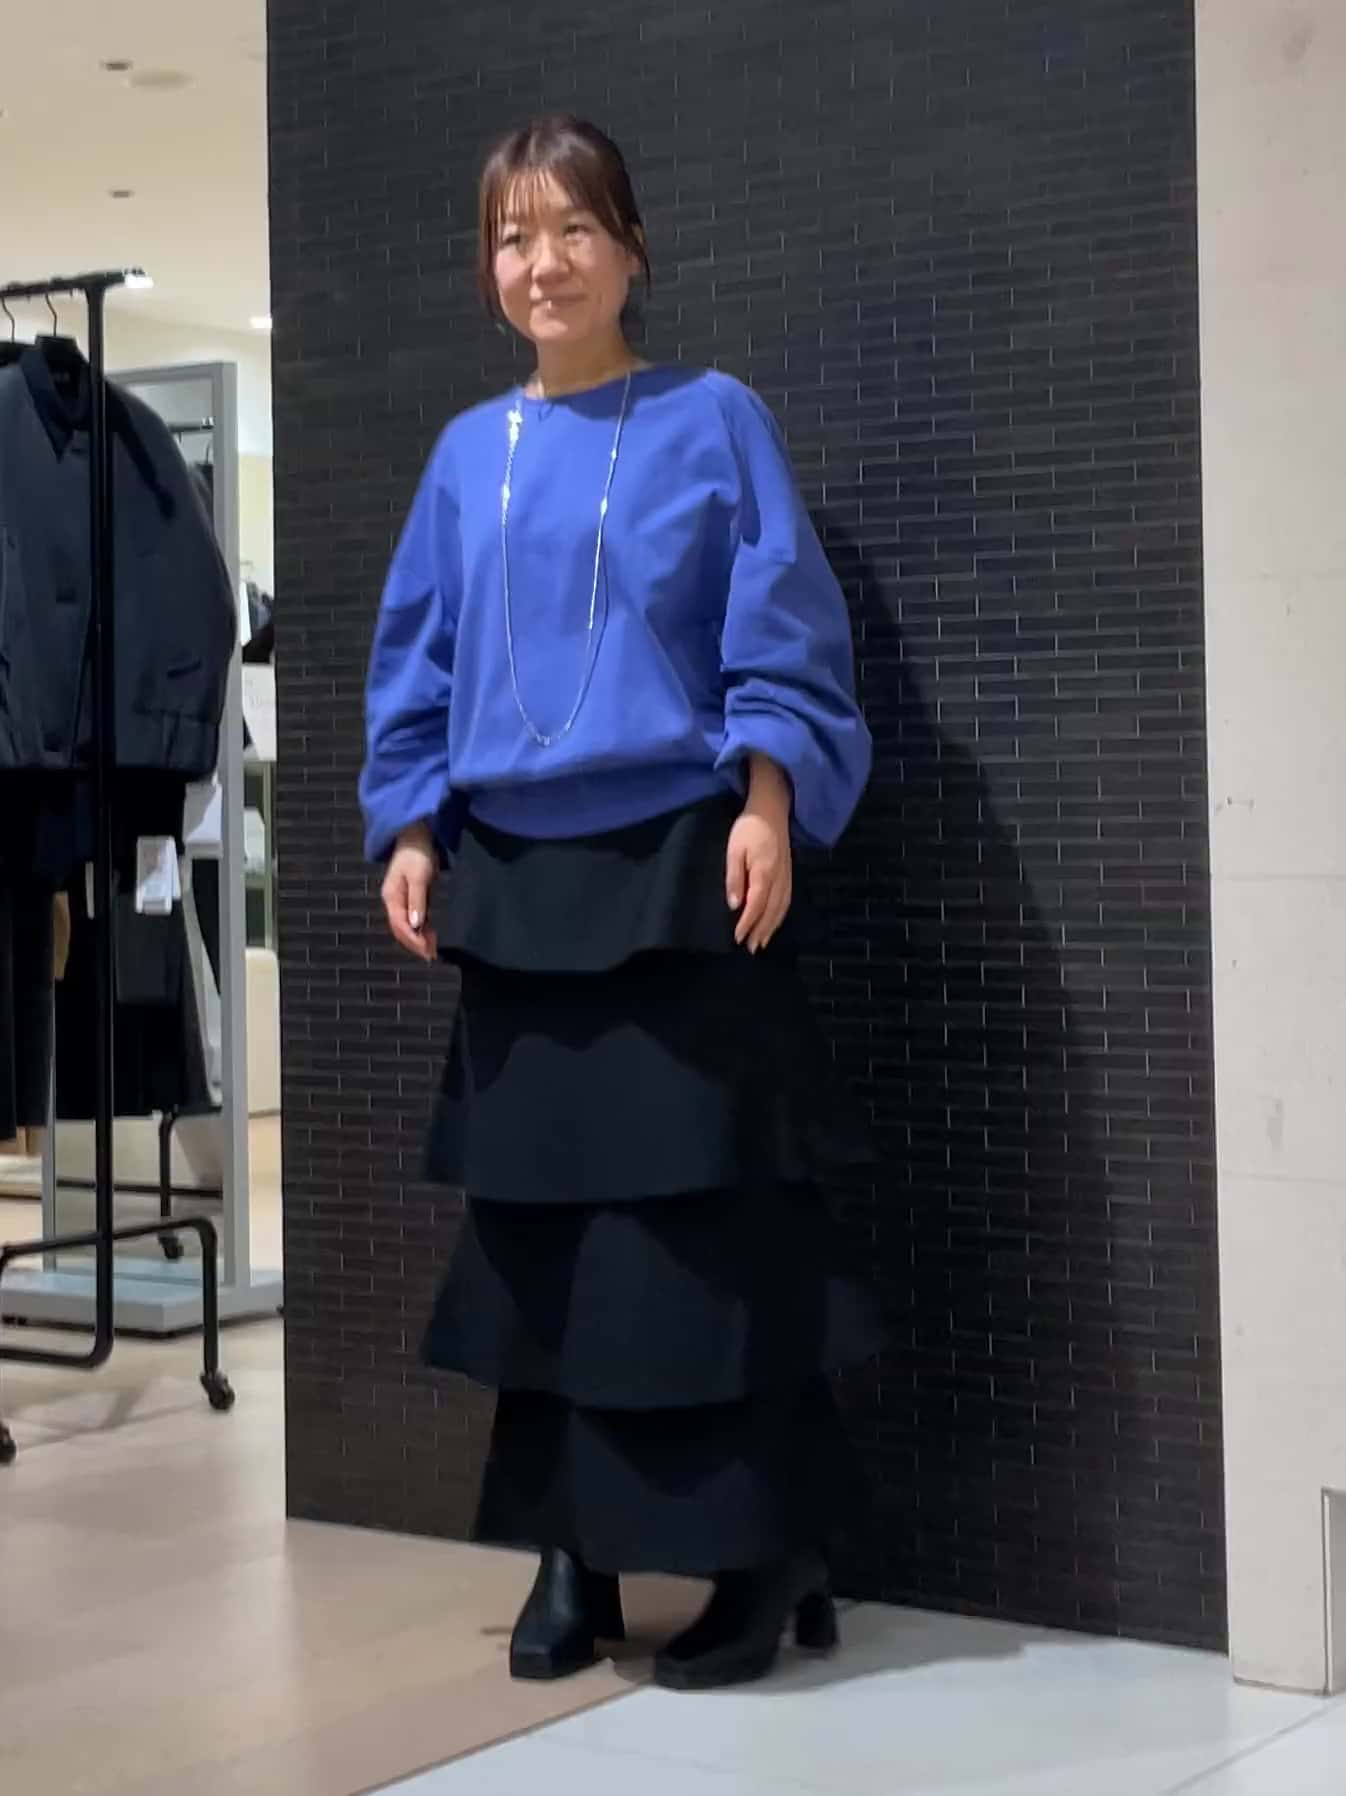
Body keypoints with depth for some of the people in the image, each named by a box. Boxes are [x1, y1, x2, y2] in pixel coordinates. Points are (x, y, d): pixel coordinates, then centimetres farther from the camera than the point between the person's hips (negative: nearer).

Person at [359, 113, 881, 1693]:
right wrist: (410, 834, 5)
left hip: (678, 872, -4)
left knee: (711, 1227, -4)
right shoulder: (469, 455, 11)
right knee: (537, 1226, 7)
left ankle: (760, 1563, 6)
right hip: (514, 883, 5)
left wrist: (766, 805, -15)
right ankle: (572, 1560, 17)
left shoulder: (712, 422, 0)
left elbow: (782, 643, -4)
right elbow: (419, 664, 15)